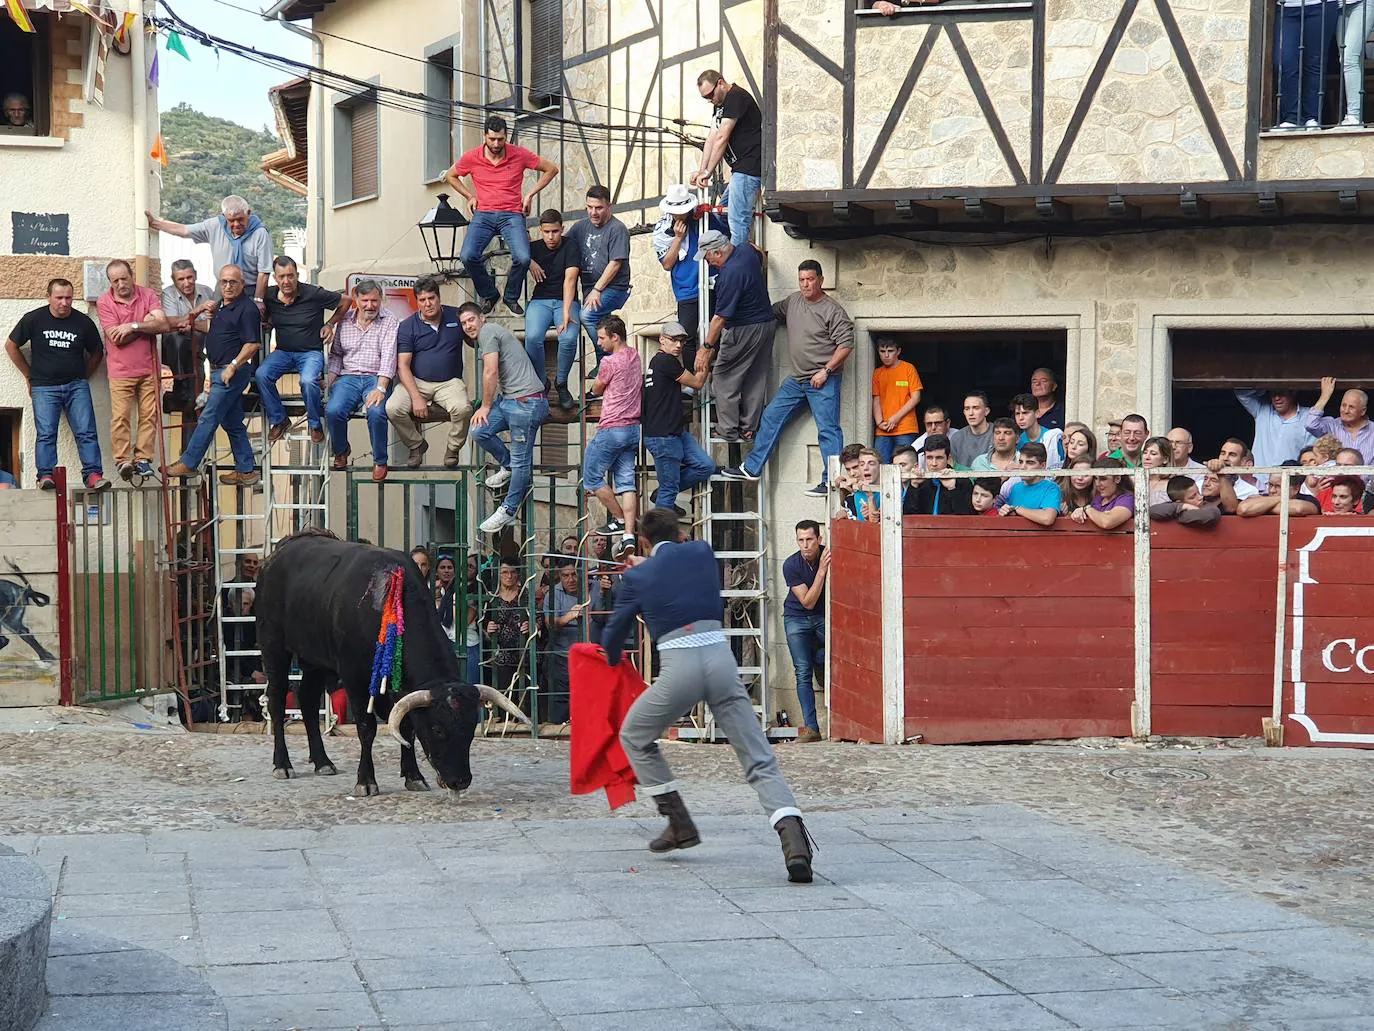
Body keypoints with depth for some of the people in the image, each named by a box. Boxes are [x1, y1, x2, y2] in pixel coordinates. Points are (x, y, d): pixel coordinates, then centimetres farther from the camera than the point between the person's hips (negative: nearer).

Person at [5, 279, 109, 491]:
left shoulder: (83, 322, 3)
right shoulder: (34, 319, -1)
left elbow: (97, 352, 19)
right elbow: (11, 346, 10)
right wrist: (29, 375, 12)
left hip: (76, 386, 1)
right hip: (44, 387, -1)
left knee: (86, 431, -8)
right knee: (45, 433, -9)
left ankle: (93, 474, -9)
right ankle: (46, 475, -10)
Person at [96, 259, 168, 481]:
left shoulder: (147, 295, 4)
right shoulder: (104, 302, -3)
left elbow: (164, 325, -8)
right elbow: (117, 338, -11)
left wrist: (133, 326, -16)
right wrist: (146, 324, -6)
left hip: (148, 368, 2)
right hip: (121, 370, -2)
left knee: (149, 415, 0)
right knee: (120, 417, -9)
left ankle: (143, 459, 5)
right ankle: (123, 460, -7)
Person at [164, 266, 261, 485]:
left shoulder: (246, 309, -12)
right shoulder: (220, 307, 16)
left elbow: (252, 344, -18)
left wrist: (233, 366, -23)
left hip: (233, 372, -10)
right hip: (219, 370, 10)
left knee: (209, 418, -8)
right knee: (232, 422, 11)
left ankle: (188, 463, -4)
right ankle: (246, 471, 14)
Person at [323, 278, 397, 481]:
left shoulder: (390, 322, 0)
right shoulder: (345, 322, 12)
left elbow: (389, 356, -10)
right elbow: (336, 354, 18)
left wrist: (380, 388, -22)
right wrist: (329, 380, 0)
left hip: (376, 378, -3)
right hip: (348, 377, 3)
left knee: (376, 412, -33)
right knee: (333, 410, -26)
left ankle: (380, 461, -10)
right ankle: (341, 451, 6)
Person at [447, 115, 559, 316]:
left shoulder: (519, 155, -2)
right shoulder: (472, 158, 1)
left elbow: (551, 169, 10)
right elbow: (450, 176, 20)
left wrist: (530, 195, 6)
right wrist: (469, 196, 9)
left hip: (512, 215, -1)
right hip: (483, 214, 1)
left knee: (523, 258, -25)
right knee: (468, 257, -24)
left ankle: (512, 297, 4)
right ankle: (488, 295, 3)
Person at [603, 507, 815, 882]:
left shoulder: (637, 576, 10)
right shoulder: (703, 552, 17)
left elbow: (614, 633, 18)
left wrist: (612, 661, 41)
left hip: (678, 668, -2)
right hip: (720, 658, 2)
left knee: (635, 738, 25)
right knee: (759, 760, 1)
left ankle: (680, 825, 21)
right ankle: (792, 836, -22)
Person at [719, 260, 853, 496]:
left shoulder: (832, 310, -11)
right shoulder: (792, 301, 11)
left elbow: (846, 344, -14)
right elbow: (771, 312, 31)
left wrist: (825, 371, -17)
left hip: (823, 381, -8)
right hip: (796, 379, 8)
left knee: (828, 430, -8)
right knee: (770, 418, 9)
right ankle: (751, 468, 16)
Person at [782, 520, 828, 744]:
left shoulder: (829, 555, -14)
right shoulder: (791, 565, -18)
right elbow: (807, 602, -21)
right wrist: (821, 571, -28)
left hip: (824, 616, 2)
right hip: (797, 618, -2)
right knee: (803, 672, -9)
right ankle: (811, 727, -10)